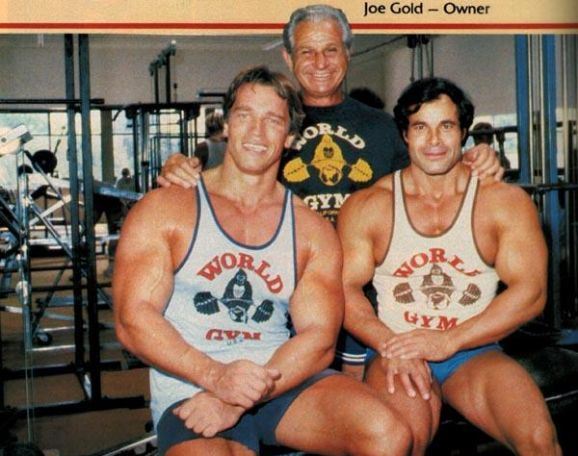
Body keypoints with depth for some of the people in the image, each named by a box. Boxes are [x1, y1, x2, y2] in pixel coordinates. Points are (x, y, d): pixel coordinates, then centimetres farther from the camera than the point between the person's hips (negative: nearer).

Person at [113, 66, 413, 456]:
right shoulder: (163, 210, 4)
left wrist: (240, 399, -15)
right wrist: (215, 375, -20)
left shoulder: (313, 231, 10)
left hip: (283, 381, 3)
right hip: (190, 388, -3)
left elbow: (319, 339, 1)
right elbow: (133, 319, -4)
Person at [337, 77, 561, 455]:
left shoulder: (507, 203, 3)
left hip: (474, 352, 1)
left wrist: (447, 342, -16)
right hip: (397, 352, -1)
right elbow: (344, 288, 1)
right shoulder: (366, 207, 5)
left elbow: (530, 292, -5)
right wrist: (389, 343, -18)